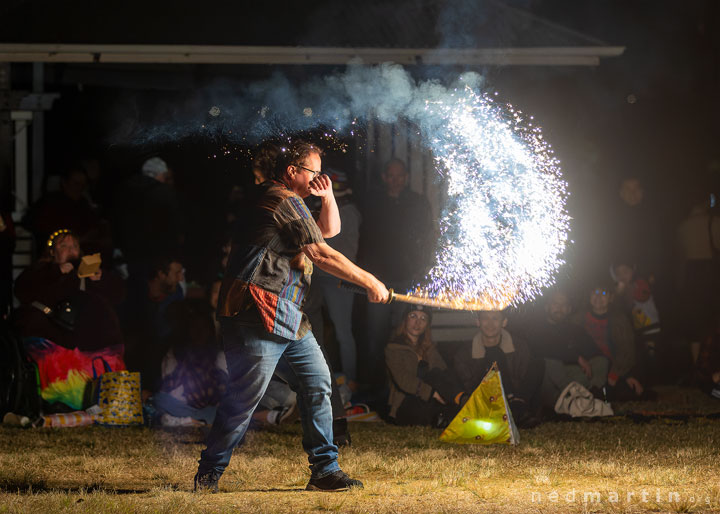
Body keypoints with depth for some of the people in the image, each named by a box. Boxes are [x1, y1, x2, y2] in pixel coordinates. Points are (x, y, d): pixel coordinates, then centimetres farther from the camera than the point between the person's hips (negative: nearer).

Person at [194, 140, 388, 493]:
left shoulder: (291, 204, 21)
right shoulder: (284, 202, -12)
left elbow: (329, 229, 35)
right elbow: (321, 255, -14)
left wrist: (327, 198, 15)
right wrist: (370, 282, -8)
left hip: (288, 318, 11)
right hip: (259, 315, -11)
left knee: (317, 383, 6)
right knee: (244, 398, -9)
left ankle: (325, 470, 9)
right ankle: (208, 474, 0)